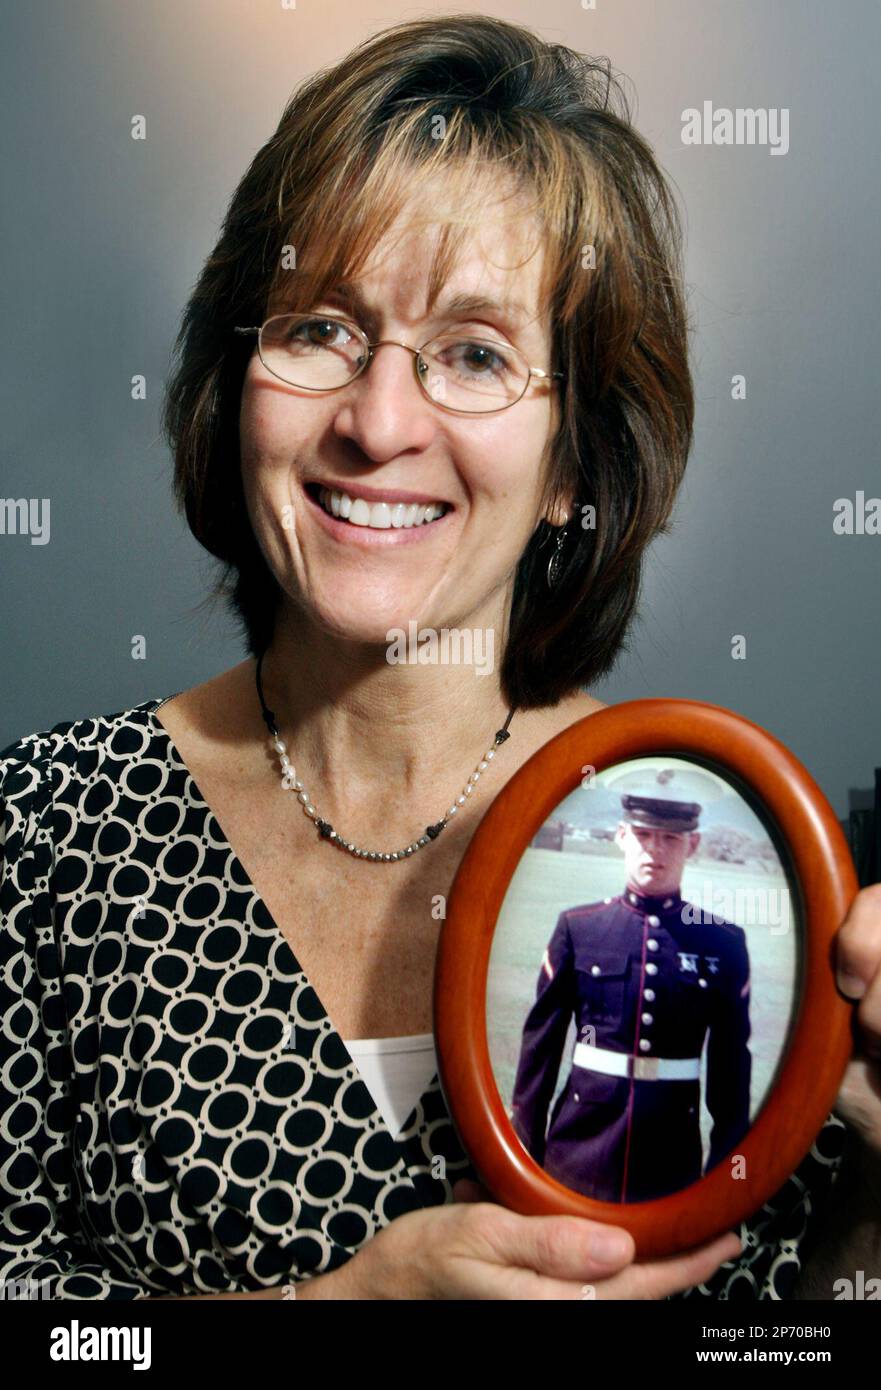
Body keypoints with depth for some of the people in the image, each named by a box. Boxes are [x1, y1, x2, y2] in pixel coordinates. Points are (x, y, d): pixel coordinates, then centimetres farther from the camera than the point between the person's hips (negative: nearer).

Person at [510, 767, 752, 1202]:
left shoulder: (724, 942, 0)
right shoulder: (577, 927, -1)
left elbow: (732, 1064, 3)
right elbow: (540, 1041, 2)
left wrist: (725, 1164, 4)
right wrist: (525, 1147, 2)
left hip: (670, 1153, 0)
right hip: (578, 1142, 0)